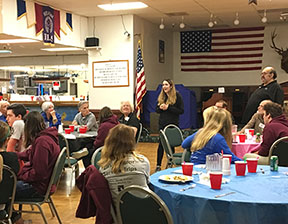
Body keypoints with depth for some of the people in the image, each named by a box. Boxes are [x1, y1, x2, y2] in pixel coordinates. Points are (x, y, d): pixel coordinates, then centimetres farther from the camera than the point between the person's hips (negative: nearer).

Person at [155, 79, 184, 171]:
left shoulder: (177, 96, -6)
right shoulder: (161, 96, 9)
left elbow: (181, 111, -10)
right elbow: (157, 110, 14)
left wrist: (168, 108, -18)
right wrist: (160, 107, -10)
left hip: (173, 124, -3)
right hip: (162, 124, 3)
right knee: (161, 144, 3)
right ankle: (158, 165, 8)